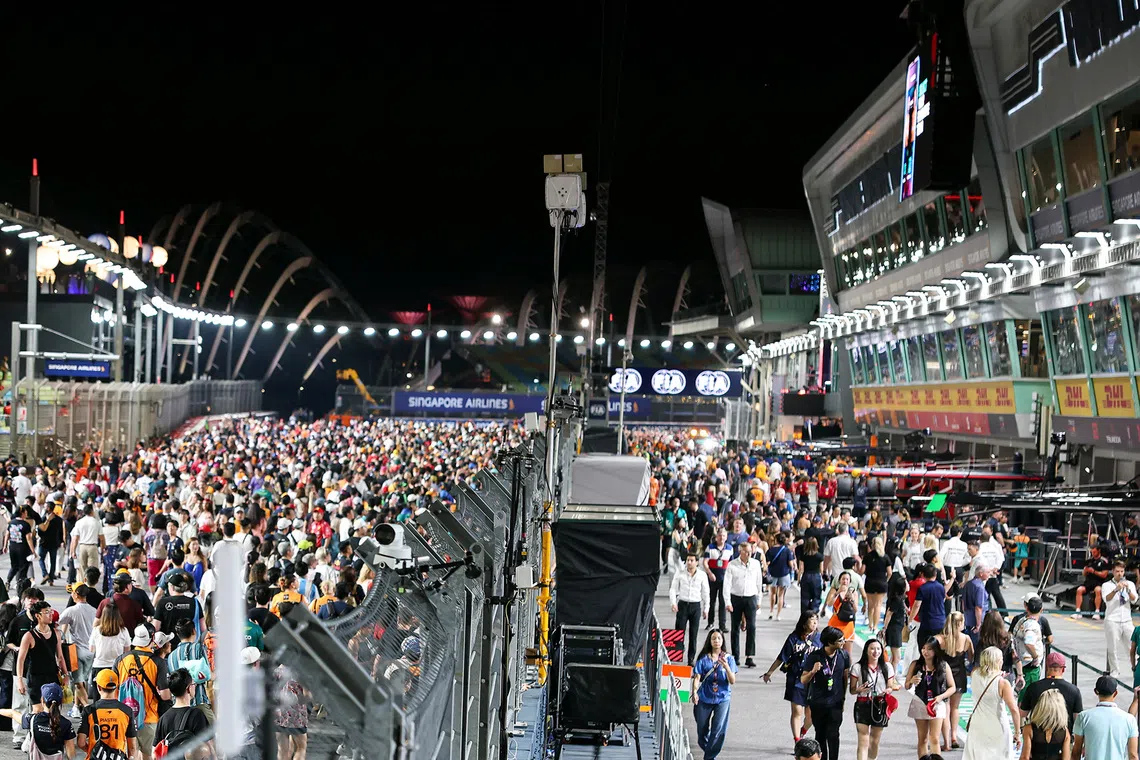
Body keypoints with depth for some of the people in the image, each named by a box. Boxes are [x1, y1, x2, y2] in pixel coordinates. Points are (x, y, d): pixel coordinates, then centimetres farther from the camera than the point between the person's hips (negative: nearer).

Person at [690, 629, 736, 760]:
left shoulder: (729, 658, 0)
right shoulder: (703, 658, -1)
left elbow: (732, 681, -6)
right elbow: (697, 677, -6)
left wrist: (726, 667, -23)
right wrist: (694, 692, -23)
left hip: (723, 699, -1)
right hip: (705, 698, 1)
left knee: (719, 729, -12)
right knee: (702, 729, 11)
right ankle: (707, 748, 38)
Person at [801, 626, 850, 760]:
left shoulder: (844, 655, -5)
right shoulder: (814, 657, -13)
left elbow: (846, 677, 9)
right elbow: (803, 680, -10)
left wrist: (844, 697, 12)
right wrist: (813, 671, -30)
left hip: (835, 703, 0)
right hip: (818, 703, 0)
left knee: (833, 735, -9)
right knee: (820, 735, 13)